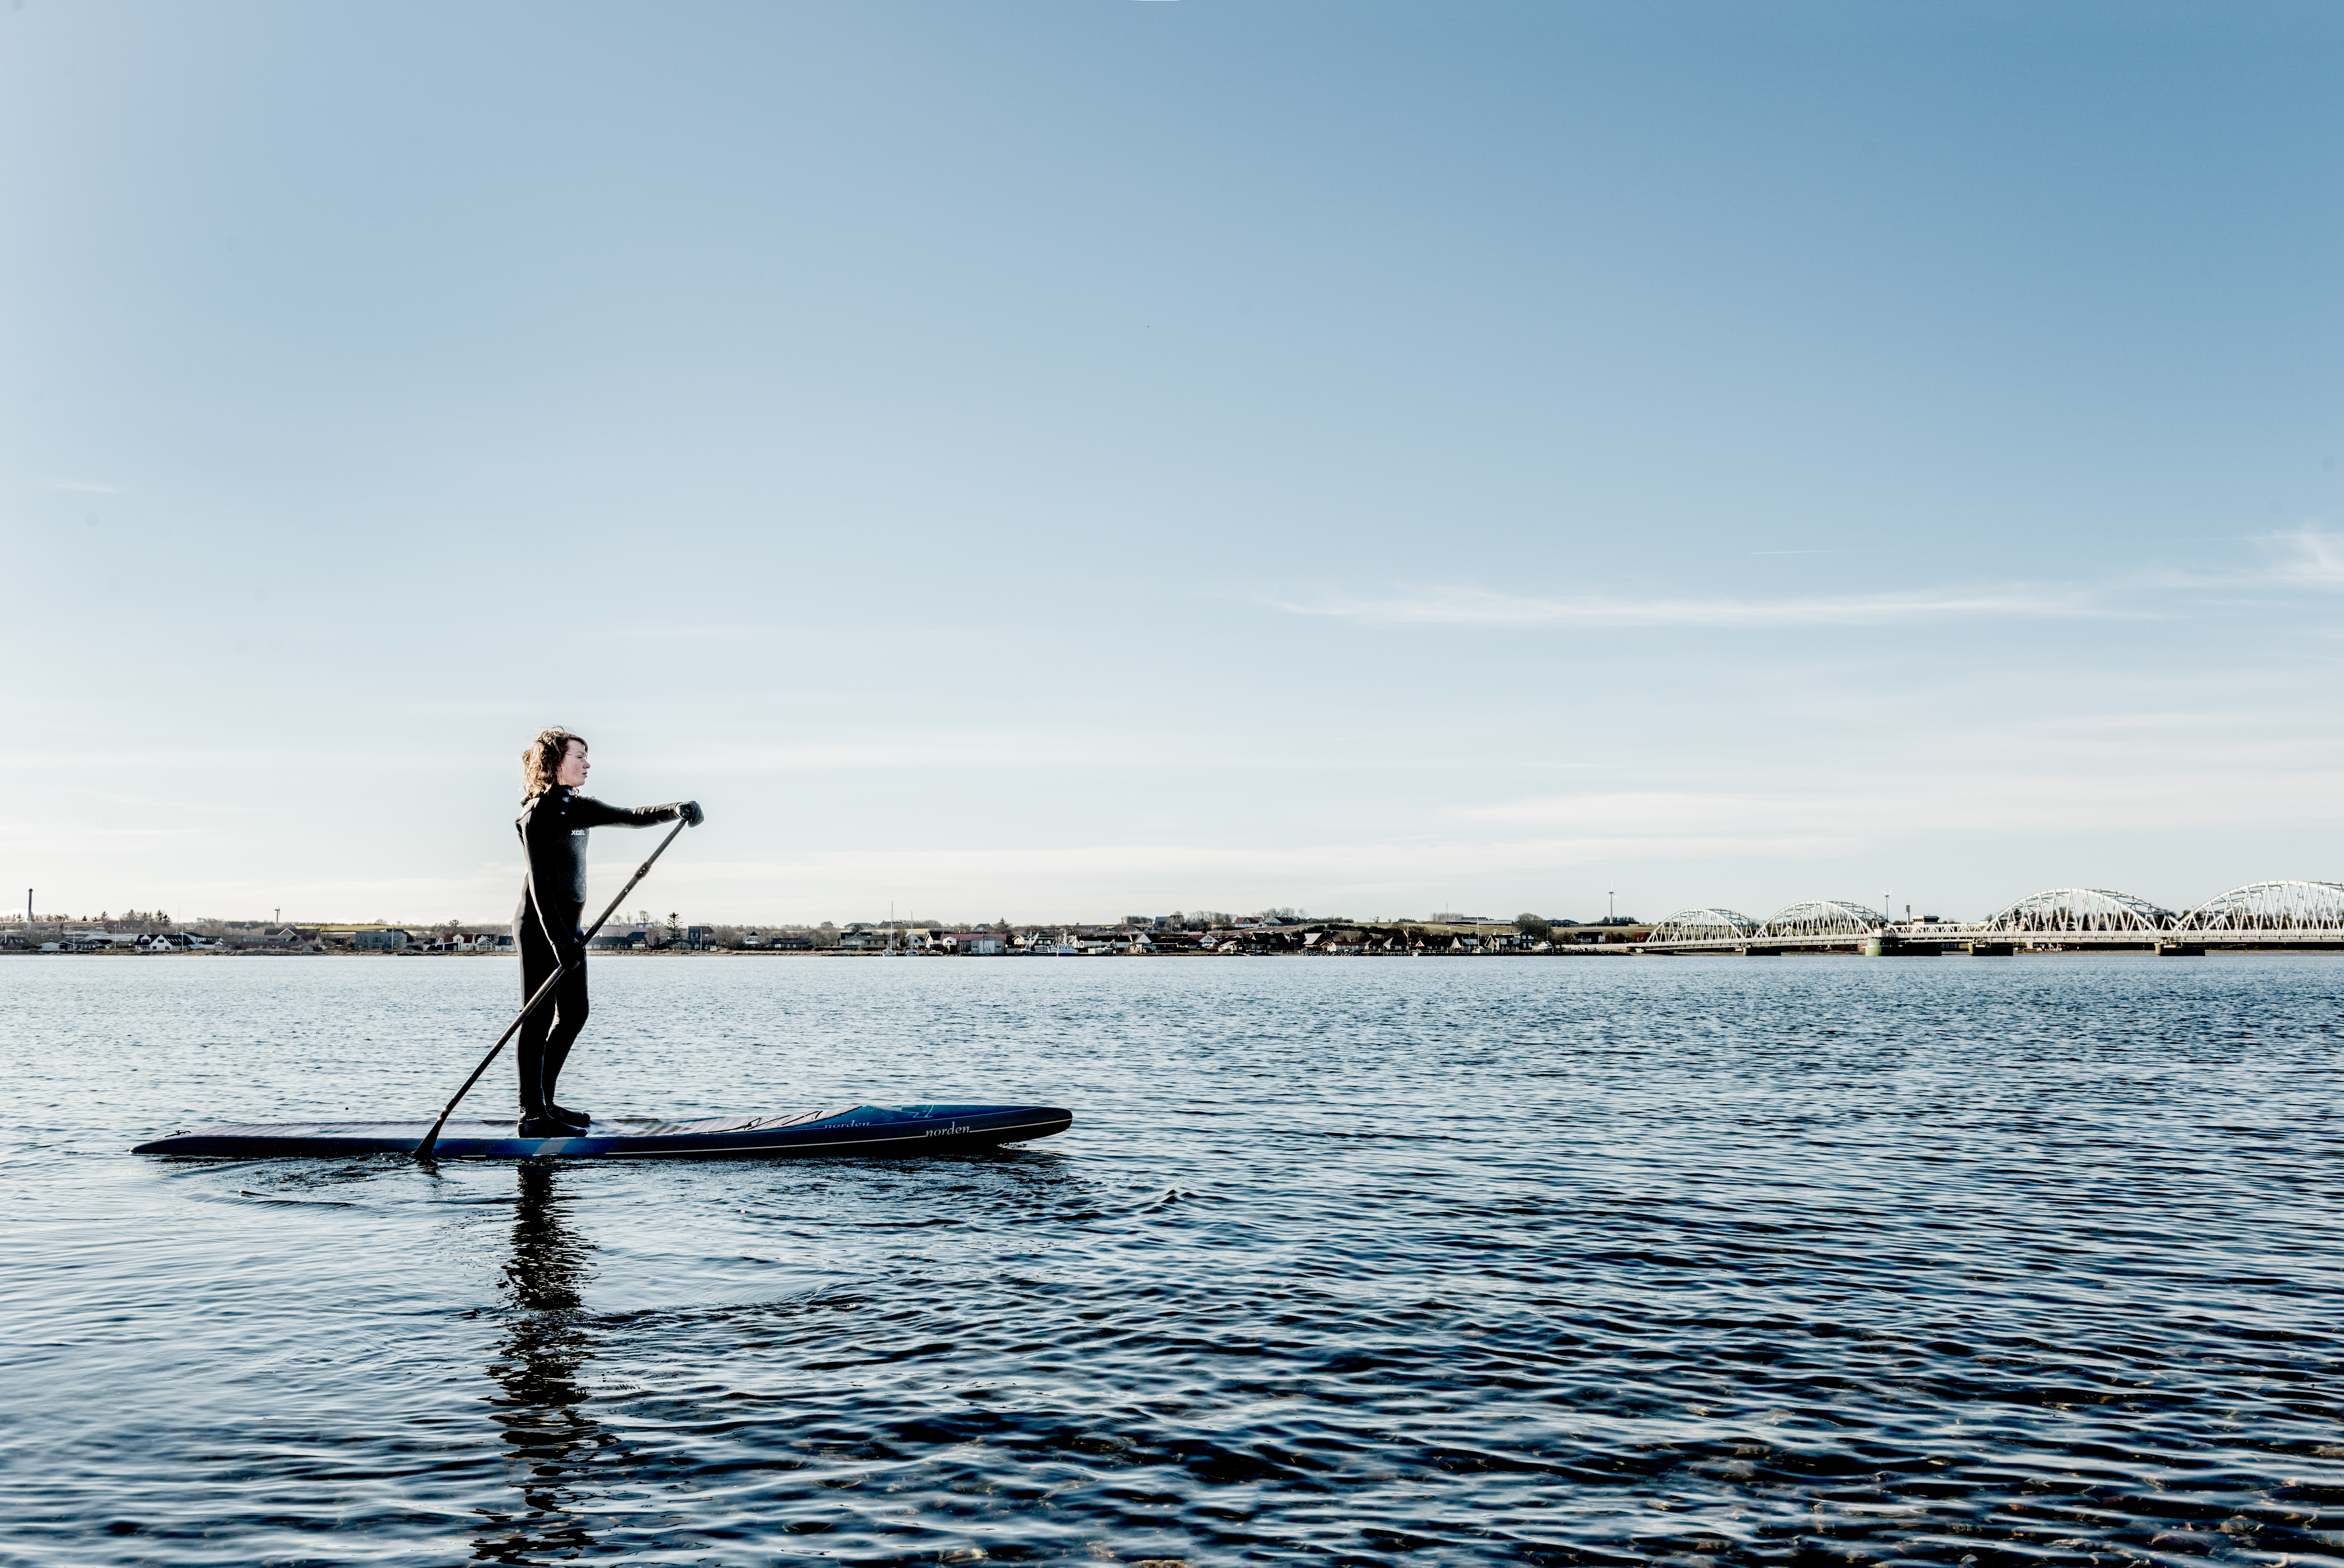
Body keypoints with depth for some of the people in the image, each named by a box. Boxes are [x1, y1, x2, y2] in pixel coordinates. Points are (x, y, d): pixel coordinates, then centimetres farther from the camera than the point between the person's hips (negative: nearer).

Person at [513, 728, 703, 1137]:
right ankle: (533, 1117, -1)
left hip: (566, 926, 9)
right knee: (539, 1019, -5)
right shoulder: (538, 814, -13)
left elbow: (630, 817, 12)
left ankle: (544, 1103, 23)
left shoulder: (576, 808, 13)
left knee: (574, 1014, 13)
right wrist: (558, 939, -25)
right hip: (540, 929, -9)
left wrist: (676, 809, -7)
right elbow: (539, 882, -19)